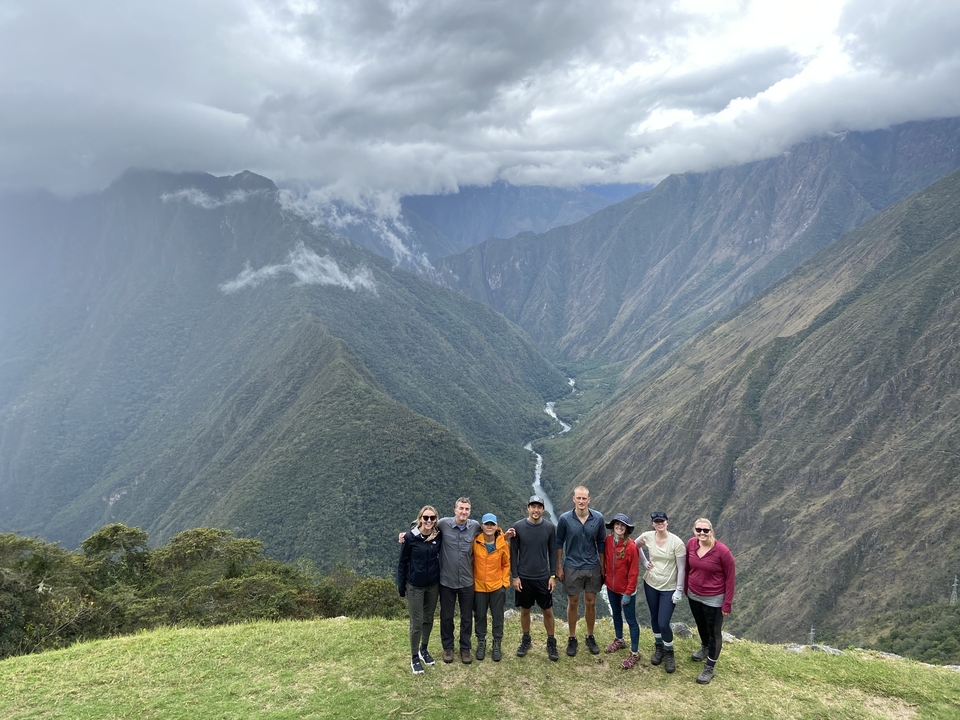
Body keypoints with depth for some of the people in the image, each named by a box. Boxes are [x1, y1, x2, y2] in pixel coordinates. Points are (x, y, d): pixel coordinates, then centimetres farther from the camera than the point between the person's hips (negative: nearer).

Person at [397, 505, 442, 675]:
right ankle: (415, 658, 15)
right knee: (417, 622, 1)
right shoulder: (410, 537, -14)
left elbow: (439, 557, 5)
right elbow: (402, 562, -7)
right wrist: (401, 586, -5)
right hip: (415, 586, -3)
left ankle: (424, 649, 35)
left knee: (428, 619, 15)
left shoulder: (438, 536, -6)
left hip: (433, 585, 3)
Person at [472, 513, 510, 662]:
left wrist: (505, 582, -2)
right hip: (479, 586, 0)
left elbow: (506, 564, 3)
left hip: (497, 586, 0)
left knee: (498, 616, 11)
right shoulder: (475, 543, -13)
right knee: (479, 616, 12)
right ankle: (481, 642, 31)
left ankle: (497, 644, 27)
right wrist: (471, 580, -3)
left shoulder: (503, 544, -9)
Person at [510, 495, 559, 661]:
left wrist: (553, 576, -1)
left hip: (543, 578, 0)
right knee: (525, 610, 13)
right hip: (524, 578, 0)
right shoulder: (518, 527, -9)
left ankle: (551, 643, 23)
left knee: (548, 611, 7)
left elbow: (553, 552, 1)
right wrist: (515, 576, -5)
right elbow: (513, 553, -3)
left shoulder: (549, 527, -6)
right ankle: (526, 640, 30)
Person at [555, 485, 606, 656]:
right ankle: (572, 639, 26)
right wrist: (559, 567, -2)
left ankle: (590, 637, 31)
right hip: (572, 568, -1)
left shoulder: (598, 518, -9)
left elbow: (601, 543, 2)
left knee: (590, 603, 12)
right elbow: (559, 543, -3)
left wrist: (602, 567, 5)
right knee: (573, 603, 10)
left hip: (593, 567, 1)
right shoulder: (565, 519, -14)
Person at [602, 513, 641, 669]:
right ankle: (619, 640, 45)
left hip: (626, 590, -6)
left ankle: (635, 653, 17)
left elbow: (634, 572, -18)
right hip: (611, 587, 6)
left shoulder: (631, 546, -22)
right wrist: (604, 576, 5)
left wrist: (628, 593, -16)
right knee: (616, 614, 24)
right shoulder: (608, 541, -8)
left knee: (631, 620, 5)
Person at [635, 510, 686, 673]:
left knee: (663, 623, -5)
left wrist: (679, 590, -12)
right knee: (654, 618, 18)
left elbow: (681, 568, -14)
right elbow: (634, 546, 12)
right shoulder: (647, 537, -11)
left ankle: (669, 654, 21)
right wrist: (644, 562, 1)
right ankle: (659, 647, 41)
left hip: (669, 588, -4)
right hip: (650, 584, 4)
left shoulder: (677, 542, -21)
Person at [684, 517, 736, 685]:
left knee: (714, 632, 13)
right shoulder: (691, 543, -13)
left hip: (714, 599, -5)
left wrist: (727, 603, -13)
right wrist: (685, 588, 12)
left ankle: (709, 668, 30)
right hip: (694, 595, 5)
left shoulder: (722, 551, -26)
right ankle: (705, 648, 57)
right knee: (701, 625, 28)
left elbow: (730, 578, -16)